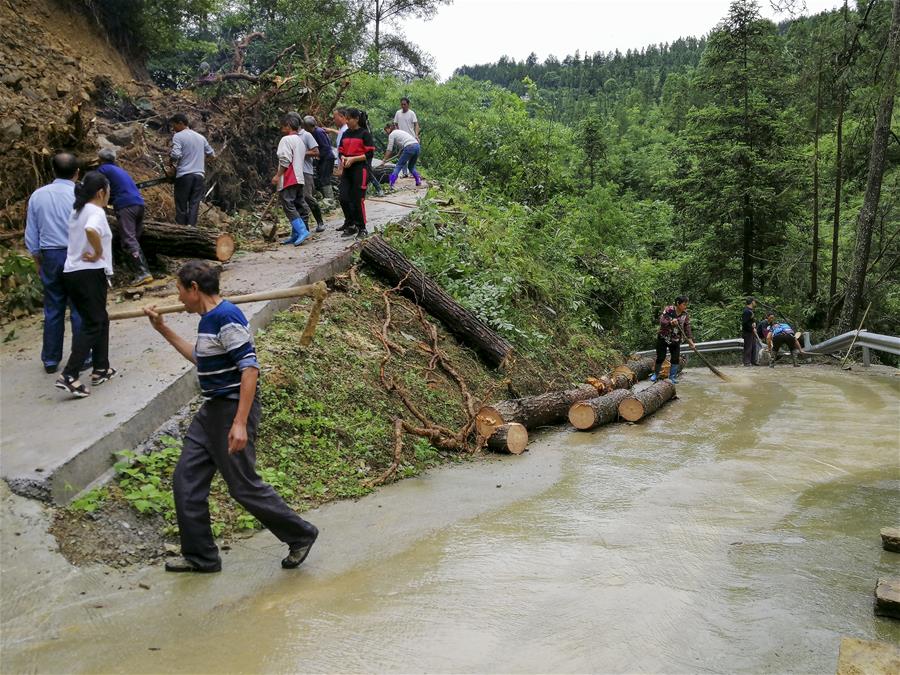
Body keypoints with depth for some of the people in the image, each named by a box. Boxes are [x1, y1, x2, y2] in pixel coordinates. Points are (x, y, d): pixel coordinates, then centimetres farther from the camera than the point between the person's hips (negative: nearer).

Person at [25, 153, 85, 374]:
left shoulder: (37, 195, 3)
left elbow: (31, 235, 9)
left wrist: (38, 261, 19)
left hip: (50, 257, 4)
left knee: (53, 309, 12)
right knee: (79, 309, 5)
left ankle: (50, 360, 19)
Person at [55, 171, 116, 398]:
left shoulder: (77, 211, 16)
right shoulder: (96, 212, -12)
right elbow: (91, 230, -34)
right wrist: (99, 253, -19)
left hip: (71, 272, 9)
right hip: (90, 273, -9)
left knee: (100, 319, 19)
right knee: (93, 324, -5)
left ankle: (101, 369, 23)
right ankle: (69, 376, -13)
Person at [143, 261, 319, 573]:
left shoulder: (226, 317, -18)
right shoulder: (209, 318, 12)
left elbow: (250, 368, -24)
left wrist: (240, 423, -28)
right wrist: (162, 329, 29)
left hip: (232, 410, -10)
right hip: (211, 410, 10)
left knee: (243, 485, -1)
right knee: (186, 480, 10)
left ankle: (300, 535, 17)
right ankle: (201, 556, 21)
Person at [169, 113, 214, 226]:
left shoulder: (178, 136, -4)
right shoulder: (201, 137, 13)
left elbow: (175, 154, -17)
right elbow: (211, 154, 22)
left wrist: (173, 165, 1)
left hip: (184, 175, -4)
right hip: (199, 175, 4)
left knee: (181, 206, 3)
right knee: (194, 205, 2)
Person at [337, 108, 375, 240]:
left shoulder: (364, 134, -5)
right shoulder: (345, 134, 14)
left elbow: (369, 154, -9)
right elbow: (341, 151, 18)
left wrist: (353, 159, -16)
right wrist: (343, 158, -4)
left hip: (360, 169, -6)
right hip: (347, 170, 6)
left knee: (358, 200, -5)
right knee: (344, 198, -1)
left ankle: (361, 229, 8)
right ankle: (350, 226, 14)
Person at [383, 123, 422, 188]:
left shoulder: (391, 134, 8)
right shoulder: (399, 131, 32)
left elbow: (389, 150, 4)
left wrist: (384, 160, 10)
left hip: (409, 148, -7)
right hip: (417, 146, 7)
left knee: (399, 166, 2)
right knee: (411, 166, 23)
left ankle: (391, 184, -6)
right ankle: (418, 180, 8)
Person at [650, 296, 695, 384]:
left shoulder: (685, 315, -3)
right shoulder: (669, 310, -15)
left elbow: (687, 329, -1)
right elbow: (661, 321, -21)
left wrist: (690, 340, -8)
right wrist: (670, 322, -39)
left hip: (676, 340, 4)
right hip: (663, 338, -4)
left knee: (676, 359, 2)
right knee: (660, 357, 1)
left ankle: (672, 376, 19)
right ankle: (656, 374, 22)